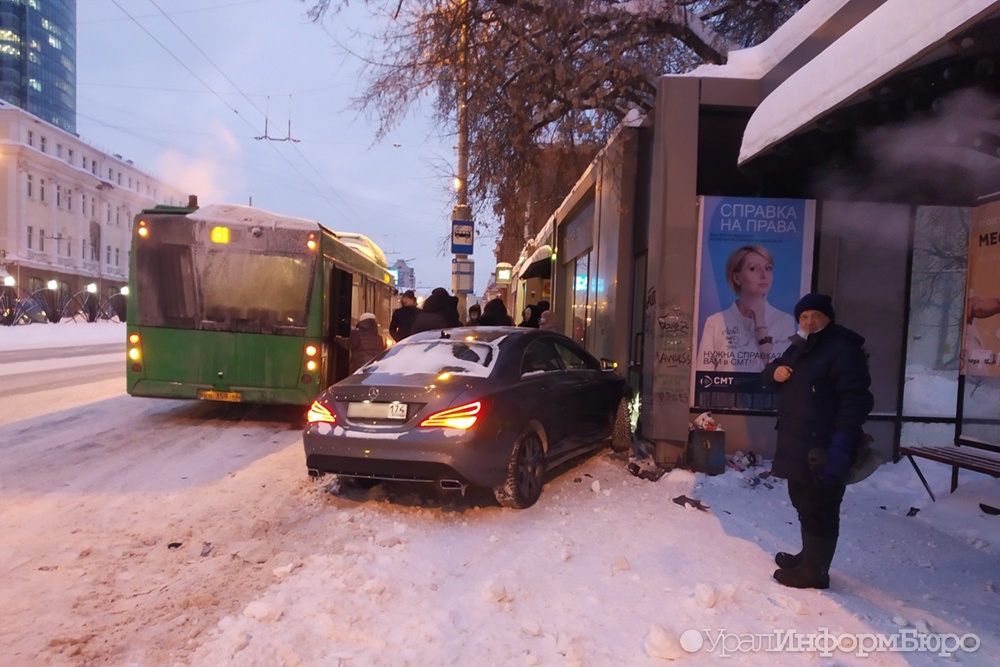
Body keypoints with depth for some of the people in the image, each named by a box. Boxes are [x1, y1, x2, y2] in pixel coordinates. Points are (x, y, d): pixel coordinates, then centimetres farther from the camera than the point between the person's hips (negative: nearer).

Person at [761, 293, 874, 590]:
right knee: (804, 504, 19)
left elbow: (856, 399, -20)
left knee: (819, 509, -2)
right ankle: (808, 556, 33)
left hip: (822, 448, -9)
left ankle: (814, 571, 7)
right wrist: (774, 371, -1)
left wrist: (841, 443, -29)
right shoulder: (798, 348, 17)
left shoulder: (843, 350, -12)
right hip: (795, 444, 9)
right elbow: (768, 373, 25)